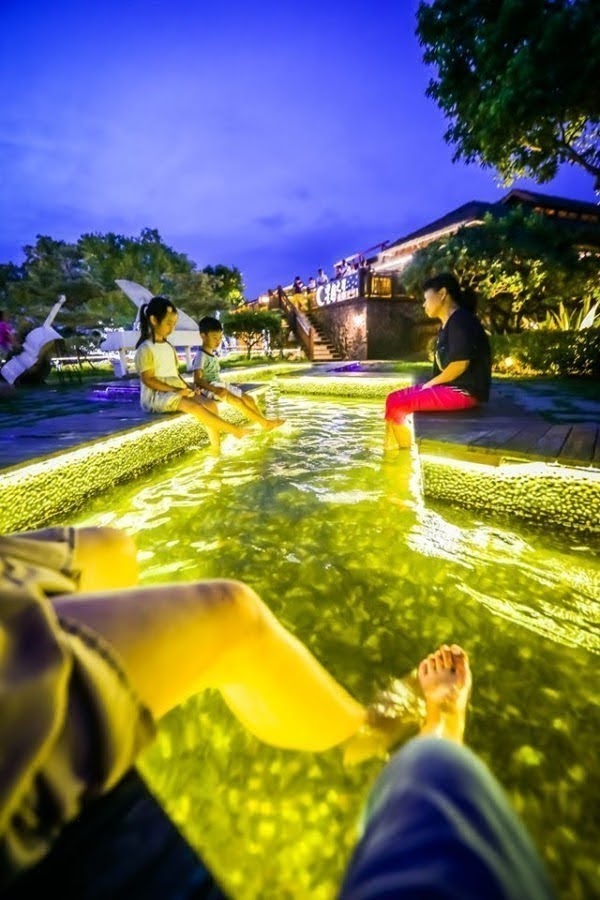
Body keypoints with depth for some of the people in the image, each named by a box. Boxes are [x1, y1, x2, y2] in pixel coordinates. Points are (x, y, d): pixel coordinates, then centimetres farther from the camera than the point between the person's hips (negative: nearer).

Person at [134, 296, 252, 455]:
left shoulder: (169, 347, 15)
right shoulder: (145, 349, -9)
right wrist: (175, 390, -20)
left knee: (210, 404, -15)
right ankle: (234, 430, -26)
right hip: (155, 396, -8)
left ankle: (216, 448, -16)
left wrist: (187, 387, 0)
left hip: (176, 391, 8)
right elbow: (148, 380, -14)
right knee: (195, 407, -31)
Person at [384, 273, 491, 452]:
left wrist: (431, 383, -10)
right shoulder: (447, 324, 18)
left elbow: (460, 364, -22)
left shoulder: (461, 320, -14)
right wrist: (431, 384, 5)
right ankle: (395, 451, 5)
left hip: (463, 391, -10)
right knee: (393, 398, 5)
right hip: (448, 387, 10)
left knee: (397, 406, -19)